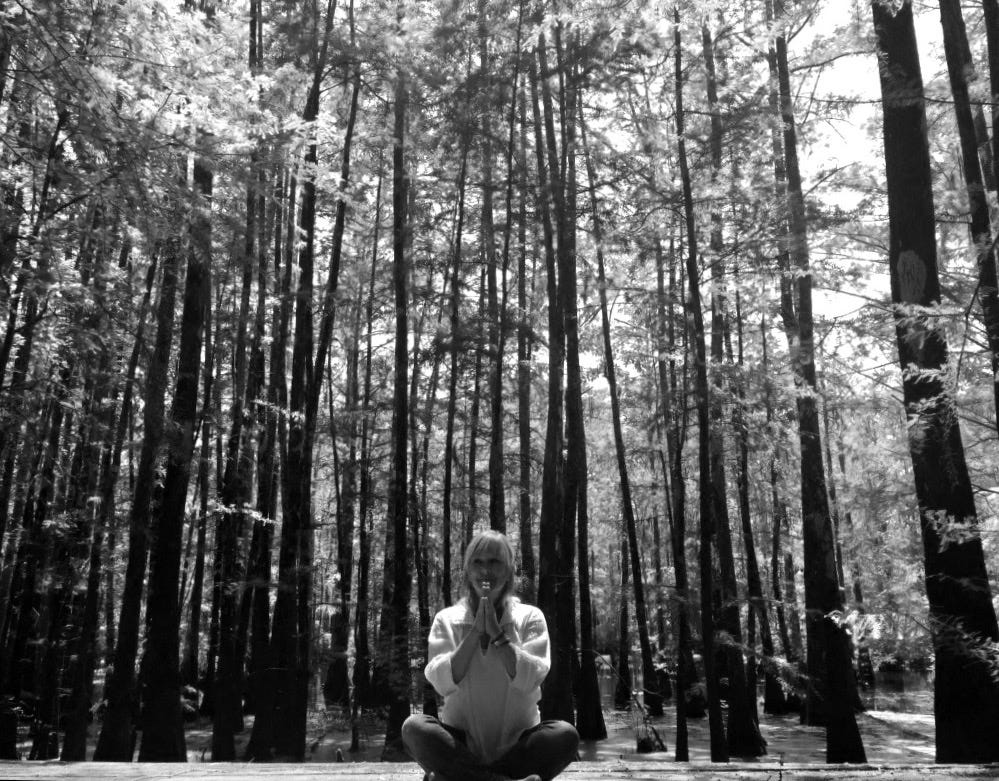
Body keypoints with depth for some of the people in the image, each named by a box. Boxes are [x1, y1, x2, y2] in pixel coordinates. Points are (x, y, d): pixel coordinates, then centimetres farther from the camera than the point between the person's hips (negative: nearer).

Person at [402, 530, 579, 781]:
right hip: (462, 742, 0)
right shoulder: (447, 619, 5)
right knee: (414, 728, -28)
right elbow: (441, 682, -11)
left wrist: (497, 632, -15)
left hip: (517, 744, 0)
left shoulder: (530, 617, 3)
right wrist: (475, 631, -14)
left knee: (565, 735, -28)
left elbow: (530, 679, -12)